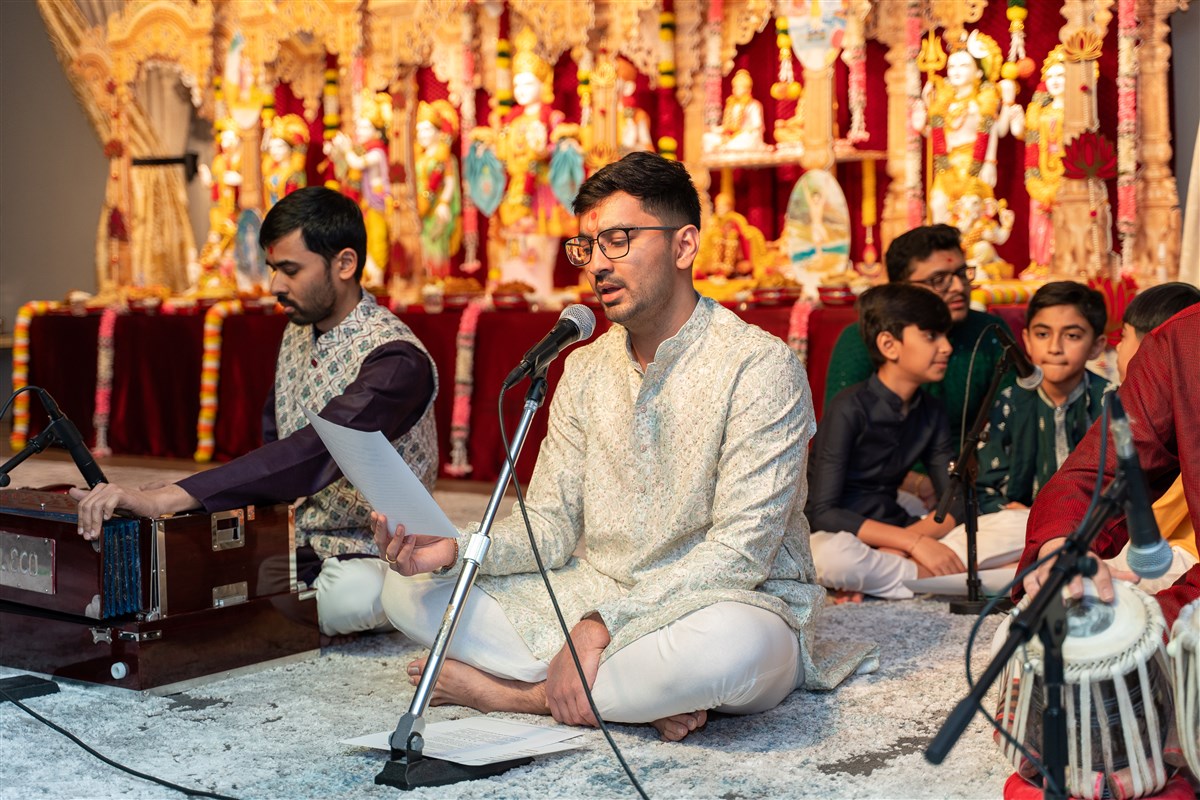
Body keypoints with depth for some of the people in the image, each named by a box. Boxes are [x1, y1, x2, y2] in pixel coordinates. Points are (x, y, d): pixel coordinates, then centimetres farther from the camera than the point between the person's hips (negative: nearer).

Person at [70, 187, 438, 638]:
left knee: (352, 594, -41)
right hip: (290, 546, 6)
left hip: (364, 557, -6)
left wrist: (167, 498, -44)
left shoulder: (396, 360, -21)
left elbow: (316, 455, -36)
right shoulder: (298, 333, 8)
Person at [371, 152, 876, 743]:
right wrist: (456, 549, -15)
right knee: (409, 589, -7)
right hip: (595, 600, 6)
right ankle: (644, 694, -17)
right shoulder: (585, 368, 8)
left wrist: (603, 623, -25)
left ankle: (516, 693, -17)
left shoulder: (759, 366, -13)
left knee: (731, 642, -43)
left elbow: (740, 553, -19)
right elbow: (551, 527, 6)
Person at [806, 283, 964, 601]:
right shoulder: (850, 408, -14)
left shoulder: (931, 413, 6)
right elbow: (822, 513, -19)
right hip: (836, 535, -6)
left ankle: (880, 571, -20)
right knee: (834, 557, -42)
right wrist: (913, 542, -27)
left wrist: (899, 547, -19)